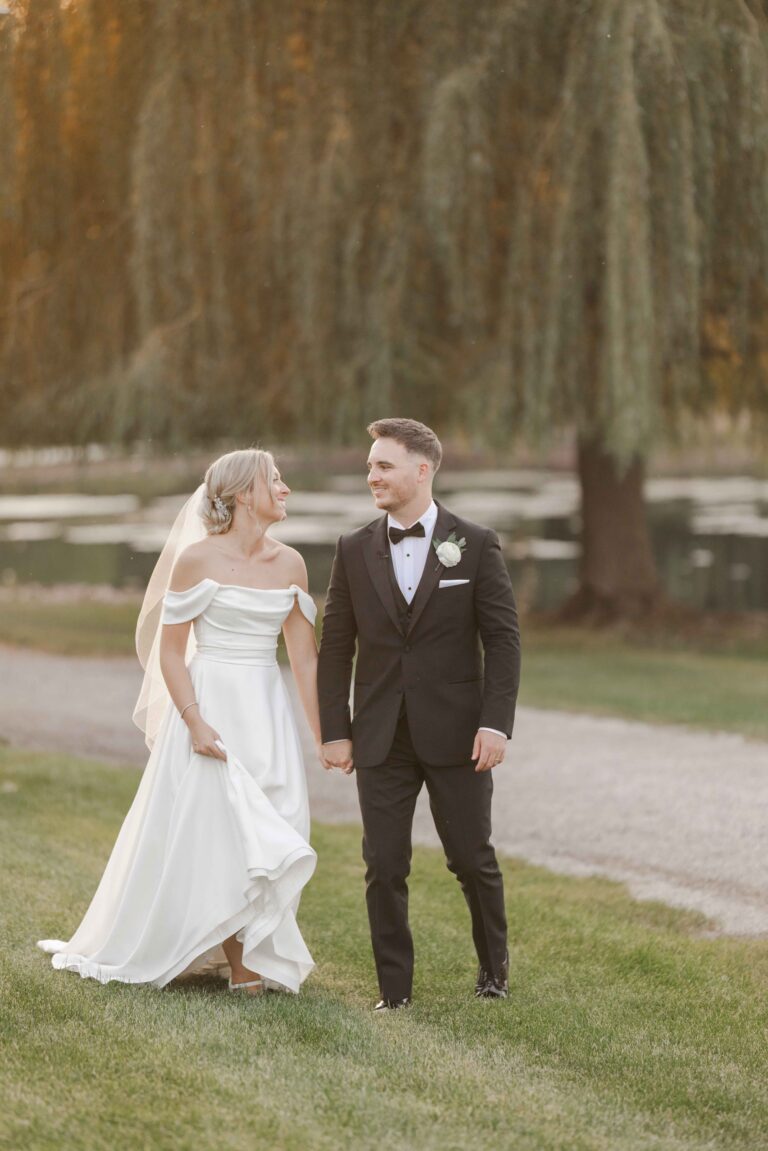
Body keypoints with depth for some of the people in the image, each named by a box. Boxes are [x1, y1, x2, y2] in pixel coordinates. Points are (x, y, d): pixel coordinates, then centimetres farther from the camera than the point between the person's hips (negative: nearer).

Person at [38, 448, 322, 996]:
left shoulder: (290, 564, 5)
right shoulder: (196, 559, -7)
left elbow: (305, 657, 7)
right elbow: (170, 651, -5)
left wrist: (324, 735, 4)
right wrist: (195, 722, -16)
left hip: (268, 711, 4)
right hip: (208, 706, -4)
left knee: (270, 831, 3)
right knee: (209, 828, -2)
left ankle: (252, 953, 15)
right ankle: (236, 956, 10)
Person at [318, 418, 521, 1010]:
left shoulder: (475, 544, -2)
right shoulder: (355, 550, 5)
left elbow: (503, 638, -3)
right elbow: (336, 646, 7)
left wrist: (496, 722, -12)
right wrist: (334, 730, 1)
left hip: (456, 733, -2)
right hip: (381, 736, 2)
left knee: (472, 857, 6)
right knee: (384, 866, 0)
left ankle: (494, 961, 31)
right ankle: (395, 989, 11)